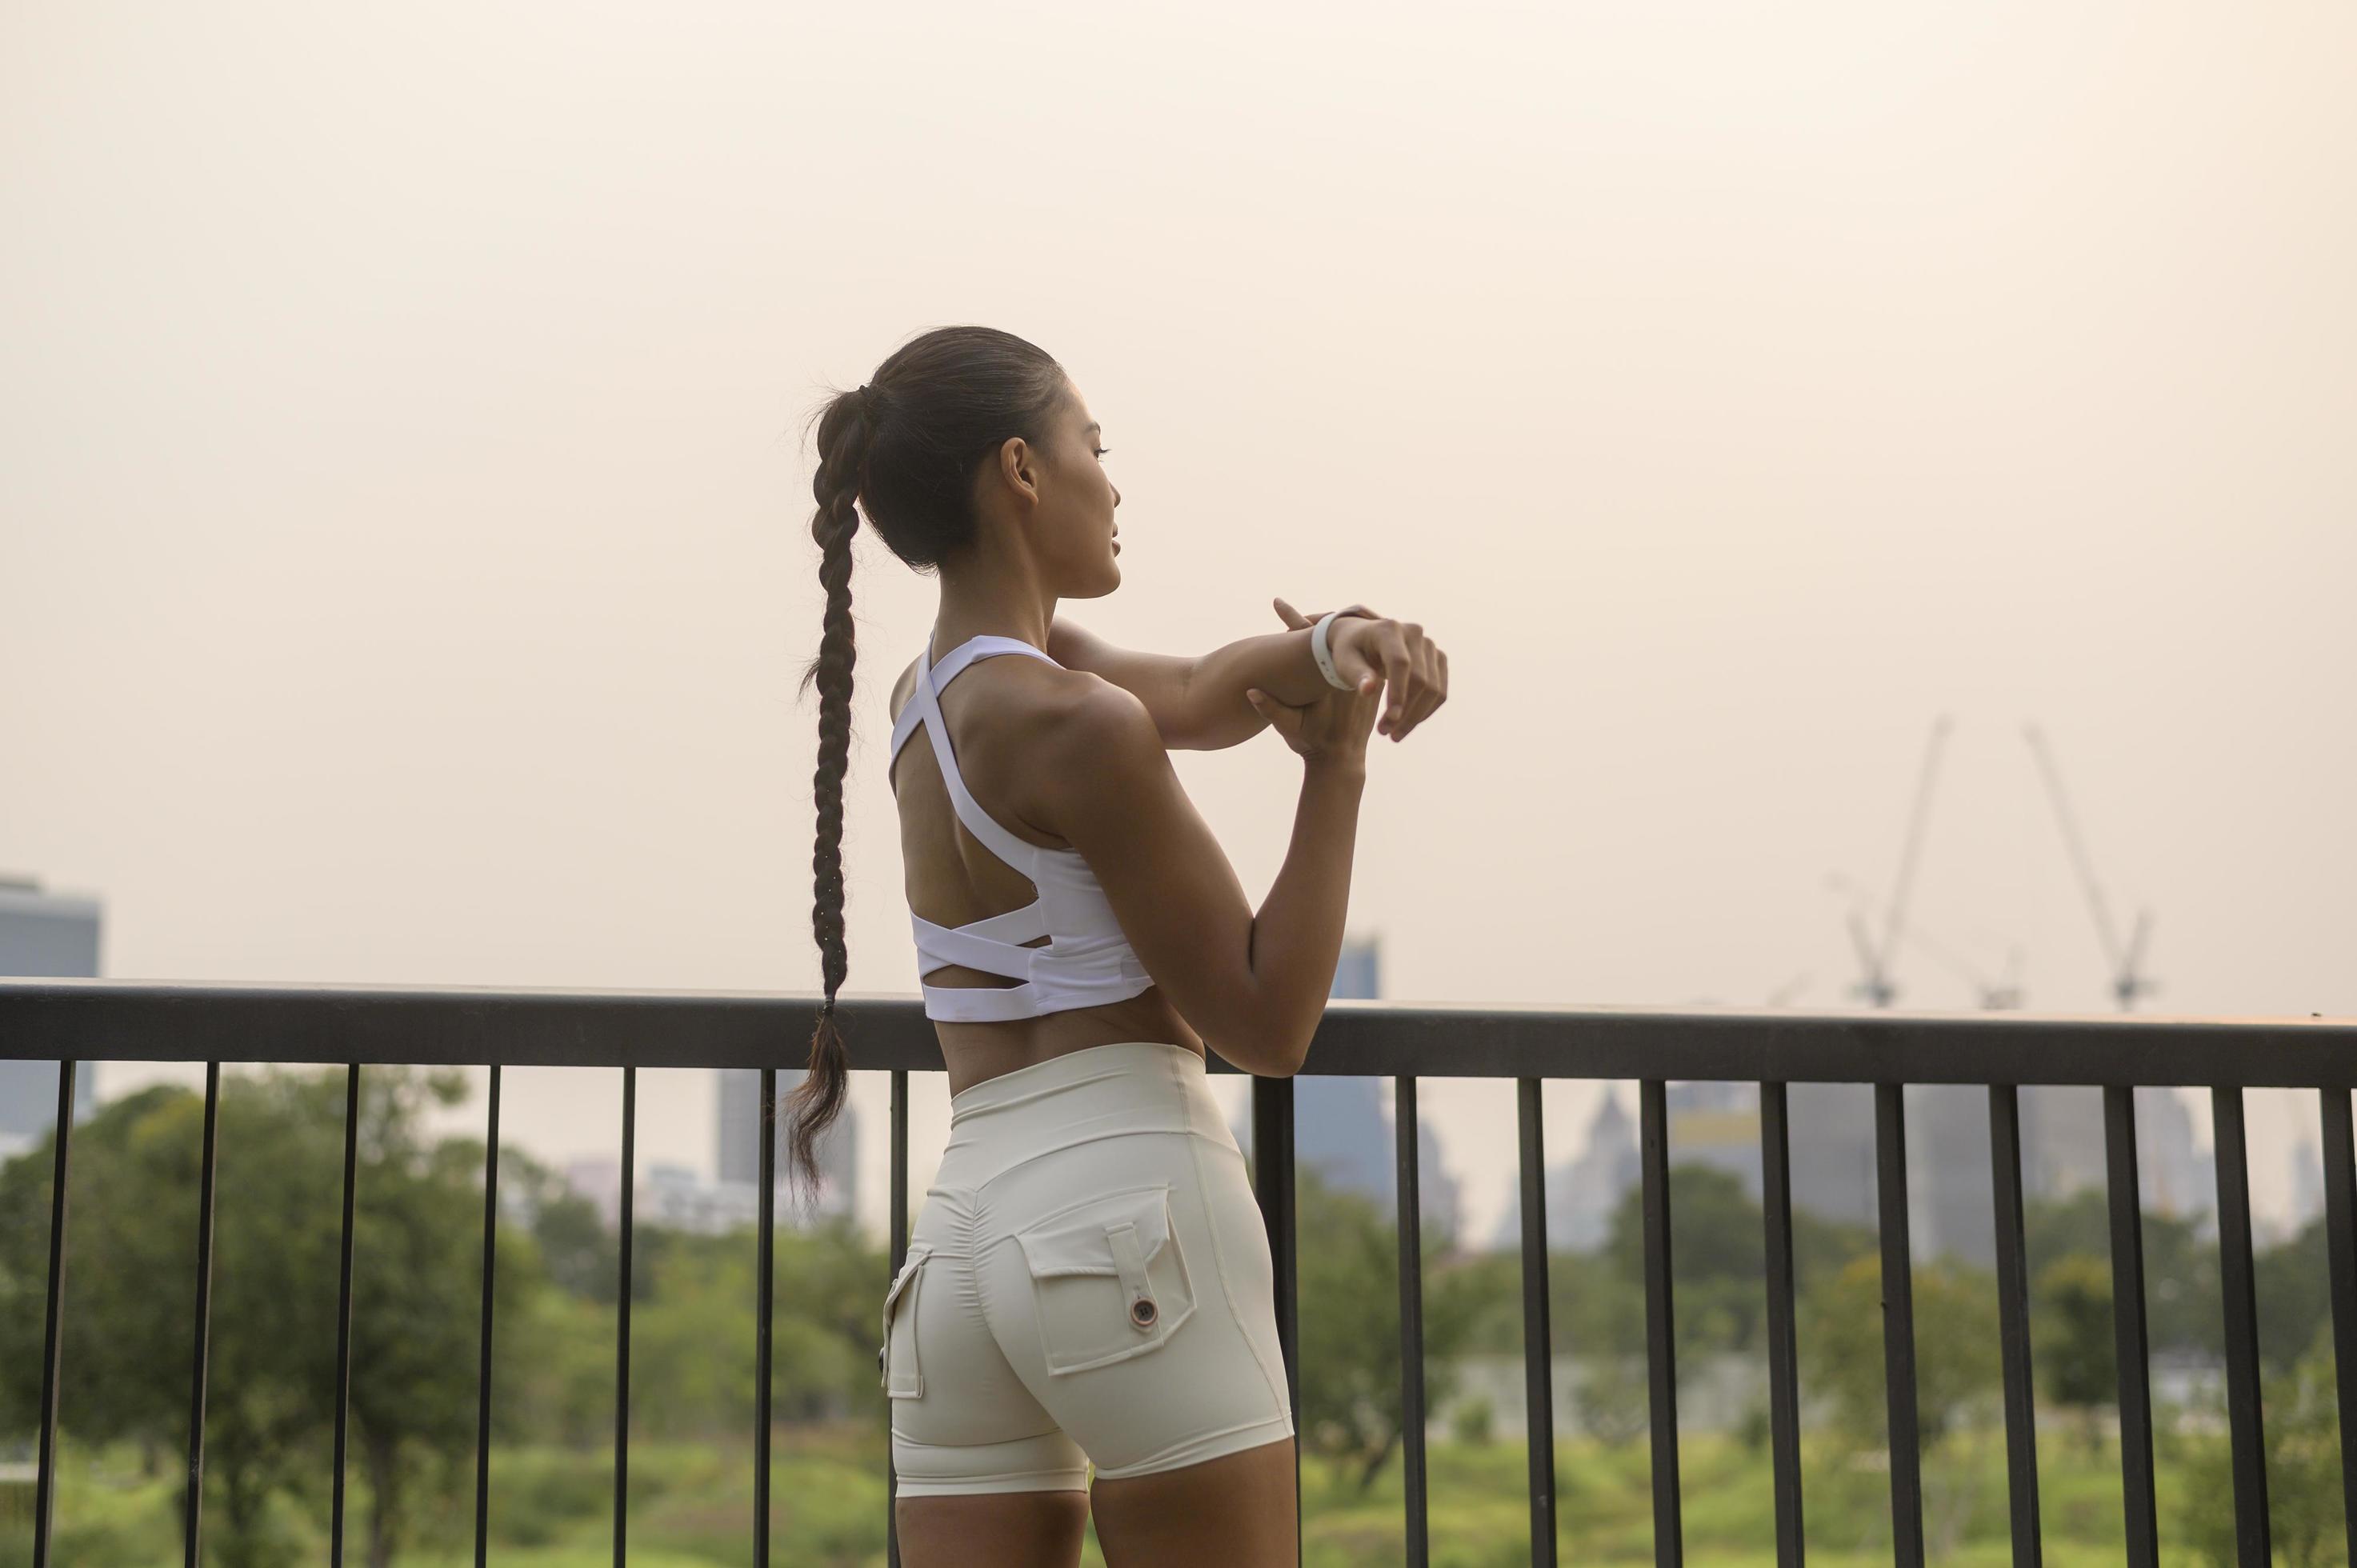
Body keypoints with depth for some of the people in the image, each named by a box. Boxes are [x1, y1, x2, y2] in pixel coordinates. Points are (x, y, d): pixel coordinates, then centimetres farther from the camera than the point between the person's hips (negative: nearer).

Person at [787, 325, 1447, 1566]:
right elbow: (1267, 1024, -6)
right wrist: (1337, 767, -3)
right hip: (1130, 1204, -8)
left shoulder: (933, 691, 15)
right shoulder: (1076, 721, -10)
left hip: (960, 1231, 8)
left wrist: (1331, 647, -3)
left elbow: (1199, 698, 16)